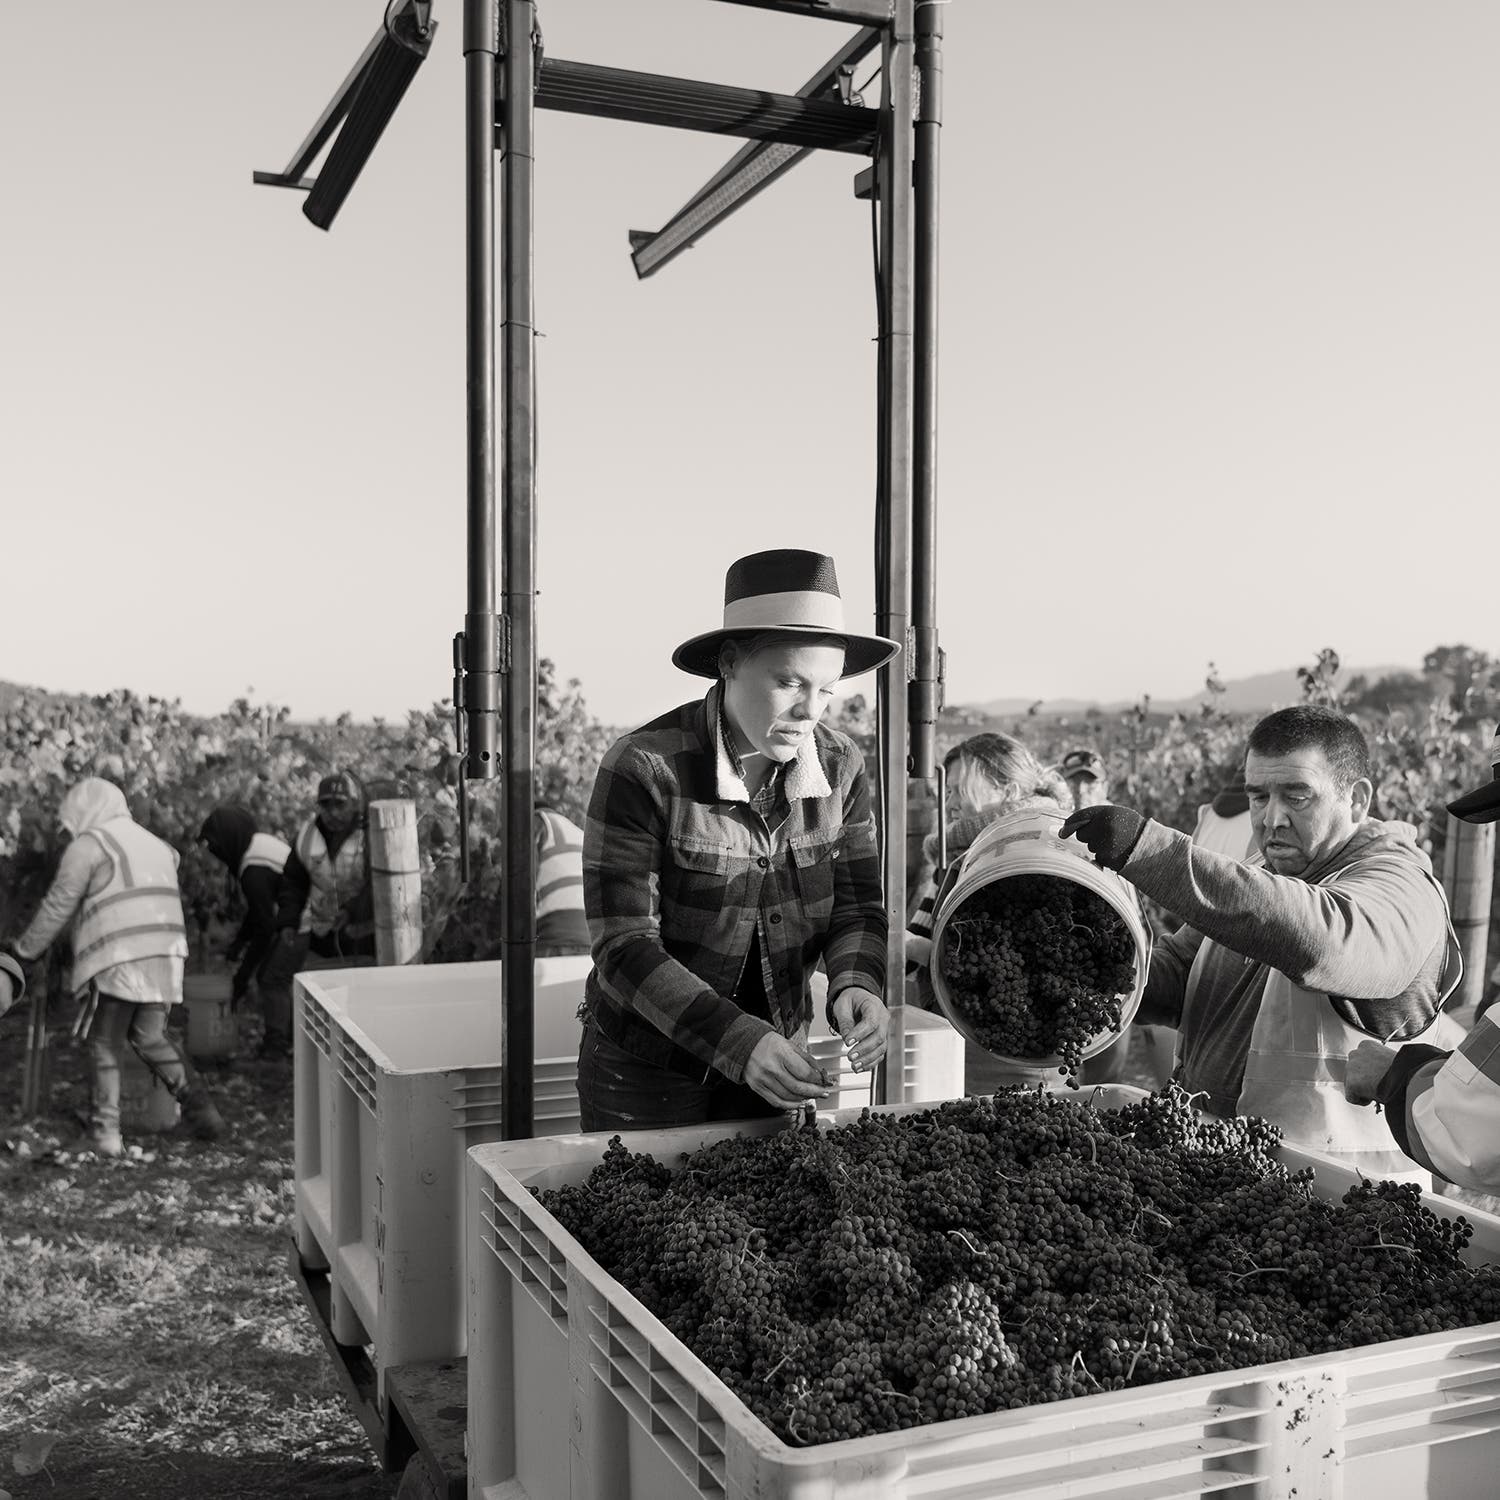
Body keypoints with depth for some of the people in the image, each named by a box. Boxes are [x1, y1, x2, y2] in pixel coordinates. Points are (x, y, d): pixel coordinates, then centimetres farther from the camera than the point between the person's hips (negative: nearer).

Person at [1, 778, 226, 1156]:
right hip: (165, 959, 6)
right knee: (151, 1037, 19)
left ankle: (105, 1133, 8)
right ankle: (199, 1108, 10)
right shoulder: (155, 844, 21)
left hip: (116, 964, -6)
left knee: (105, 1046, 8)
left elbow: (57, 909, 0)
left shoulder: (88, 845, 0)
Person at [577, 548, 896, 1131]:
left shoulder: (839, 766, -6)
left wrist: (856, 984, -24)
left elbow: (858, 907, -2)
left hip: (776, 1063, 4)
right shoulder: (642, 769, -21)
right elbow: (624, 949, -23)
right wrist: (738, 1042, -34)